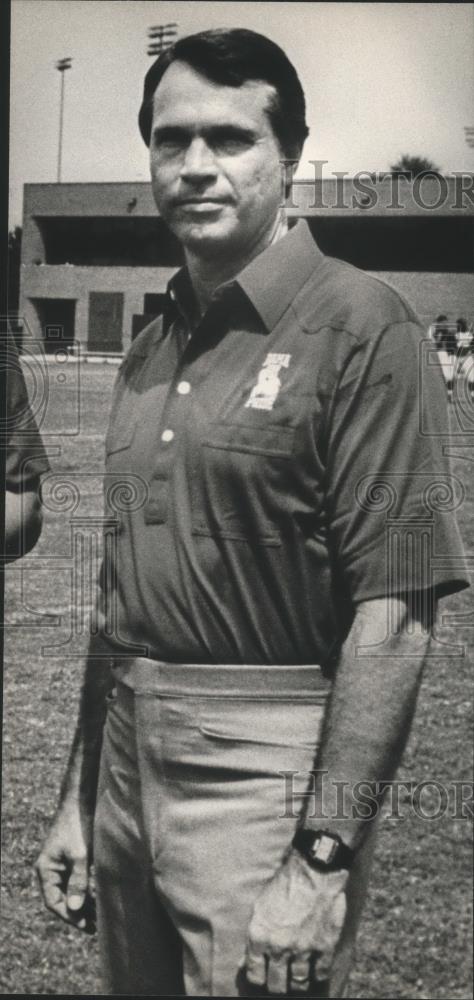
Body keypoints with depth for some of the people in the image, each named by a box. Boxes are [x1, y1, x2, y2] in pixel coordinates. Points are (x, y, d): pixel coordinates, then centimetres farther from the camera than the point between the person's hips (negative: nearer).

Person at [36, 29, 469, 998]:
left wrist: (323, 859, -20)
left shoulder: (357, 323, -10)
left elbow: (392, 615, -16)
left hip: (265, 770, -6)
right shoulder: (149, 349, 10)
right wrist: (76, 801, 15)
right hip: (126, 762, 7)